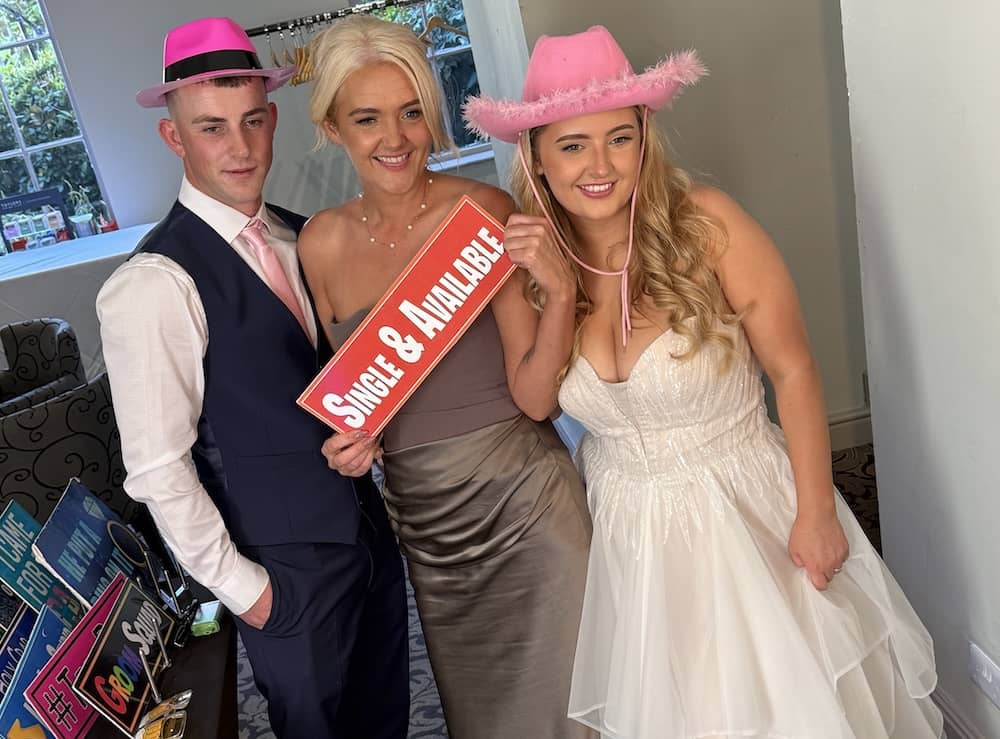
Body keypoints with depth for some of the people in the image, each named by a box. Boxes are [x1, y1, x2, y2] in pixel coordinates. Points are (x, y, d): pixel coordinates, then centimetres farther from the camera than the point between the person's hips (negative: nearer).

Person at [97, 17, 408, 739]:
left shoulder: (302, 238, 0)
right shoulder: (153, 285, -21)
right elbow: (158, 467, -18)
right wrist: (238, 584, -11)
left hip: (369, 523, 6)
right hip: (286, 565, -6)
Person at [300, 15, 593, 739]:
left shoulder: (484, 212, -14)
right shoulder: (322, 242, -2)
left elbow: (534, 396, -15)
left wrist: (560, 292, -29)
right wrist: (349, 440, -7)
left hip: (524, 503, -4)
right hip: (424, 519, 4)